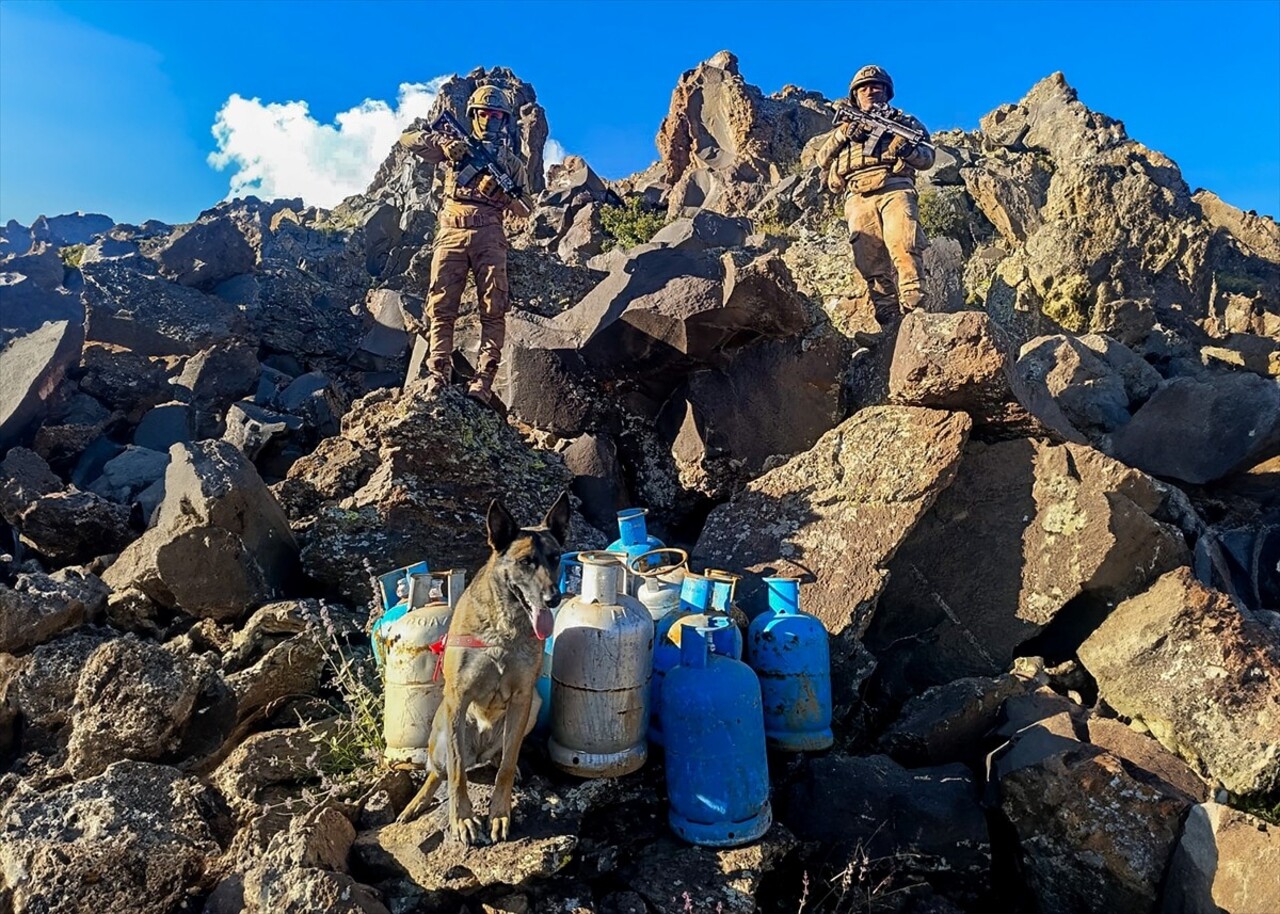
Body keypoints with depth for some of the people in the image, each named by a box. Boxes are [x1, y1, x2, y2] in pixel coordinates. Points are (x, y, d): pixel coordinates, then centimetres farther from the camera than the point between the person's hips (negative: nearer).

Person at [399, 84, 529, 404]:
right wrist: (442, 144, -4)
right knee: (441, 307, -7)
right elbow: (408, 138, 13)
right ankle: (437, 376, -8)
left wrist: (499, 189, -9)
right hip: (451, 233, 1)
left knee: (493, 309, -12)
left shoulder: (511, 160, 19)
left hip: (489, 235, 0)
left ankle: (483, 380, -13)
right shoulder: (456, 147, 19)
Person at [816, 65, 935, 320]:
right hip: (859, 196, 2)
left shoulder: (903, 121, 28)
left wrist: (908, 149, -5)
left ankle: (913, 306, -33)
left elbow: (928, 157, 18)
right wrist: (842, 134, 5)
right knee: (870, 259, -14)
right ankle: (889, 317, -17)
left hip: (895, 188, -1)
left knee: (903, 243, -26)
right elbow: (822, 159, 21)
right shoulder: (847, 124, 34)